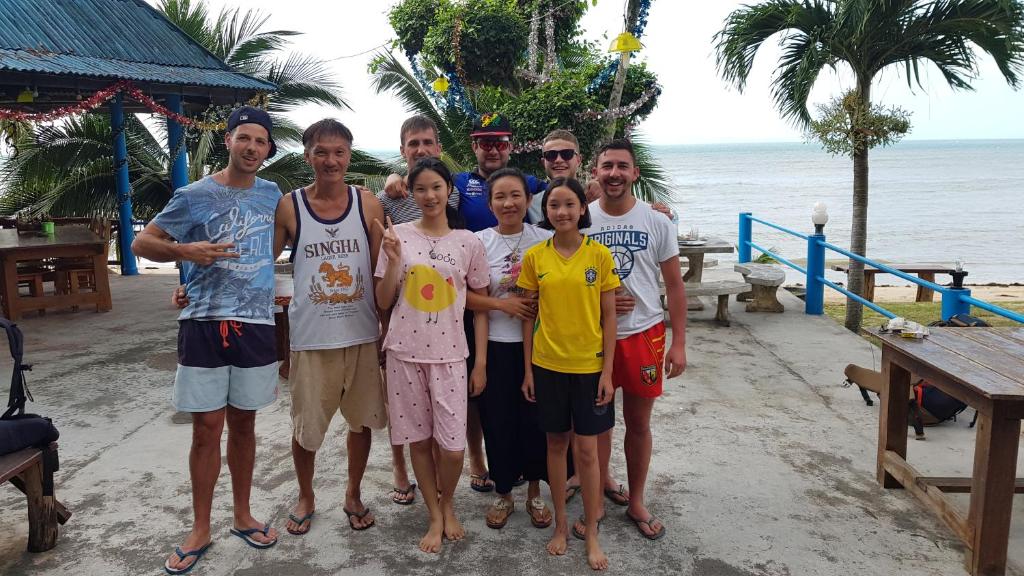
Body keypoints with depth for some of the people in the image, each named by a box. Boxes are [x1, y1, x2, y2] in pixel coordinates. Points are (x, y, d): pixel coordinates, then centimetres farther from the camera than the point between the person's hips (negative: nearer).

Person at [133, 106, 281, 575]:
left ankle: (242, 516, 28)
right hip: (204, 324, -3)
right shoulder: (195, 195, -3)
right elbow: (141, 243, 2)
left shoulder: (272, 195, 8)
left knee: (243, 423, 13)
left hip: (257, 324, 3)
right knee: (207, 429, 2)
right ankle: (200, 530, 17)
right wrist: (184, 250, -16)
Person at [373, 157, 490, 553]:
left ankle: (448, 506, 27)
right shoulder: (398, 236, 0)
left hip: (450, 356, 0)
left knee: (453, 447, -3)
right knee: (419, 440, 10)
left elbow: (480, 306, 4)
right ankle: (435, 516, 29)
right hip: (405, 353, 1)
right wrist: (393, 260, -13)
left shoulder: (468, 242, 1)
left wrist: (481, 362, 1)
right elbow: (384, 302, 2)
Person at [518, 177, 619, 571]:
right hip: (548, 364, 2)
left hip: (589, 365, -1)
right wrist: (528, 369, 2)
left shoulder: (599, 255, -5)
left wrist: (608, 371, -6)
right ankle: (561, 524, 29)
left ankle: (592, 535, 21)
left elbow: (608, 317, -2)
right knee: (556, 443, 12)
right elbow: (529, 315, 4)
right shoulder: (535, 257, -1)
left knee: (587, 449, 5)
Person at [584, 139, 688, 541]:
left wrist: (679, 343, -4)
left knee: (639, 424, 11)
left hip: (643, 334, 0)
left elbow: (674, 285, 1)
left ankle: (636, 502, 27)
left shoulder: (657, 222, -3)